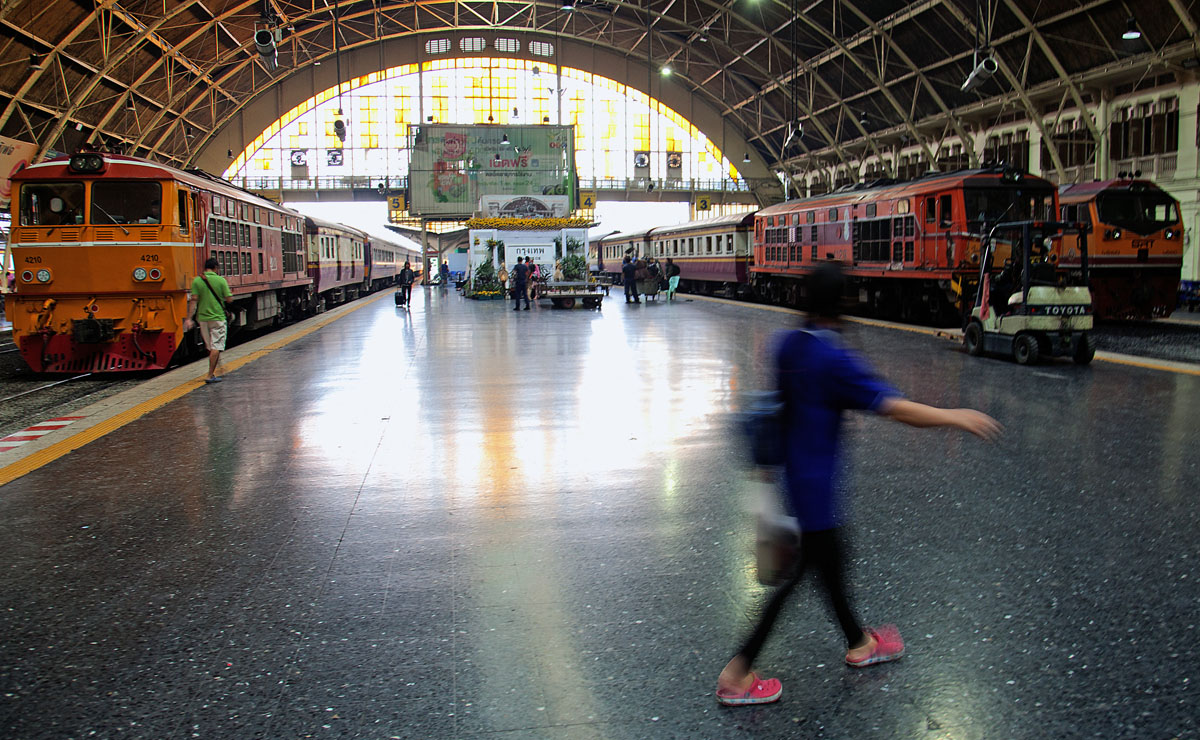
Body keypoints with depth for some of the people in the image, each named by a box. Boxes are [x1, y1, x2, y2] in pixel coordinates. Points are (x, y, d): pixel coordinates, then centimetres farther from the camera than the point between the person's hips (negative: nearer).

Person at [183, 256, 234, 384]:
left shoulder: (197, 280, -1)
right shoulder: (221, 280, -8)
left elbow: (194, 300, -7)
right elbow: (229, 300, -8)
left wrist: (188, 318, -6)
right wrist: (229, 294, 15)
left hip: (202, 318, 4)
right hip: (217, 318, -4)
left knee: (210, 347, 17)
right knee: (216, 347, -2)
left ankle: (213, 371, 27)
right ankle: (210, 375, -9)